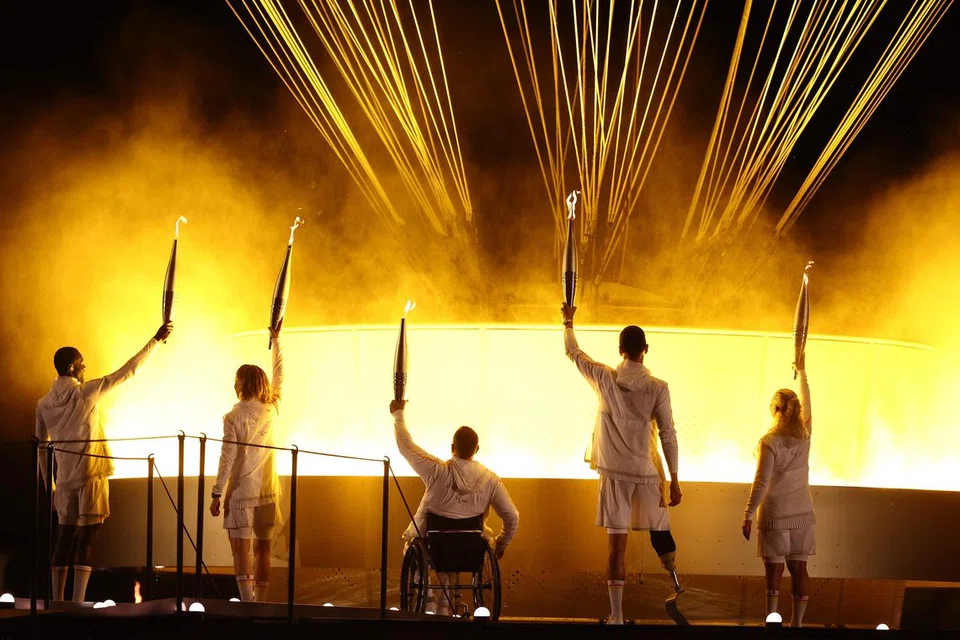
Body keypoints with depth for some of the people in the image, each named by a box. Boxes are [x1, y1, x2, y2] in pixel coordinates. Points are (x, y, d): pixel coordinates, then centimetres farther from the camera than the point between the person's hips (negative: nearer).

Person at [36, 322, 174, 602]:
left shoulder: (44, 404, 7)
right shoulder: (87, 392, -7)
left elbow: (41, 448, 11)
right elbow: (128, 371, -4)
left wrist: (49, 486, 19)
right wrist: (156, 340, 3)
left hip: (64, 481, 5)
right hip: (90, 478, -5)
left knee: (64, 542, 11)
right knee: (86, 543, -5)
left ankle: (57, 603, 9)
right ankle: (78, 605, -11)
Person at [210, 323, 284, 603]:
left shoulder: (234, 418, -10)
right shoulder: (272, 409, 2)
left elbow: (227, 459, -12)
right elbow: (279, 373, 18)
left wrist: (217, 494, -6)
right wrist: (276, 340, 29)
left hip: (241, 491, -5)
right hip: (268, 491, 5)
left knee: (241, 551, -4)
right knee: (263, 551, 10)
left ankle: (248, 605, -13)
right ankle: (260, 604, 10)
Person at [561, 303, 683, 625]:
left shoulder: (605, 379, -2)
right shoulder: (658, 388, -5)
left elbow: (572, 352, 14)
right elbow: (668, 435, -5)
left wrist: (568, 322, 32)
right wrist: (674, 480, 0)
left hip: (614, 473, 1)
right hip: (647, 473, 0)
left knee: (617, 544, 0)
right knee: (660, 533, 17)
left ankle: (616, 616, 0)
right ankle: (677, 591, 7)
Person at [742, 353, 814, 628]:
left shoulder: (769, 442, -14)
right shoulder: (804, 436, 1)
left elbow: (761, 483, -14)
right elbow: (806, 402, 19)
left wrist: (748, 515, -7)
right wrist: (802, 372, 33)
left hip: (775, 515, -5)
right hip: (802, 513, 5)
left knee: (774, 571, -2)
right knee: (799, 569, 8)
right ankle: (797, 622, 10)